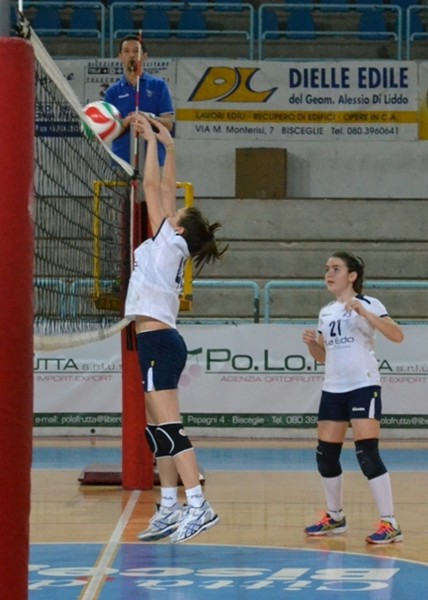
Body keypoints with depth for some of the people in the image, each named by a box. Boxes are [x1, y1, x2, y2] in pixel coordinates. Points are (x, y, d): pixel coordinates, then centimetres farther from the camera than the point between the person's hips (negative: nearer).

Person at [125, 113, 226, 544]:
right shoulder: (168, 247, 14)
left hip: (158, 340, -10)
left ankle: (198, 505, -19)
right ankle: (170, 509, 12)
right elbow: (166, 189, 21)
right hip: (159, 341, 10)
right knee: (157, 430, 10)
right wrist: (167, 146, 22)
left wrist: (153, 141, 2)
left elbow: (153, 186, -6)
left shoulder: (170, 243, -6)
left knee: (168, 426, -14)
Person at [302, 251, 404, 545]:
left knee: (367, 453, -16)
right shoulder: (326, 312, 14)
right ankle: (335, 517, 27)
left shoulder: (368, 304, -6)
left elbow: (397, 335, -20)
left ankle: (390, 524, -13)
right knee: (326, 455, 9)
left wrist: (364, 313, -29)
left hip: (363, 386, -7)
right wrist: (311, 343, 0)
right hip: (333, 389, 7)